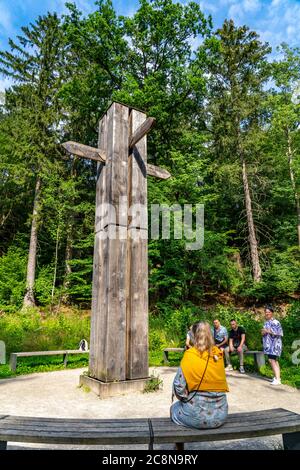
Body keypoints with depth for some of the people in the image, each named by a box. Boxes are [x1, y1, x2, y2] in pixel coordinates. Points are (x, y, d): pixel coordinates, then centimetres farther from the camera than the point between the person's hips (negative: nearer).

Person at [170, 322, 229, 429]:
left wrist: (186, 398, 6)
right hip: (220, 414, 5)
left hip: (198, 416, -4)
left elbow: (179, 386, -14)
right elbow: (220, 383, 7)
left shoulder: (189, 356, -16)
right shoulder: (218, 355, -3)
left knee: (174, 408, 26)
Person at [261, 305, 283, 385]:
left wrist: (269, 331, -21)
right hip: (269, 344, 9)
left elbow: (280, 333, -19)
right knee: (274, 361, 16)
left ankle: (277, 379, -13)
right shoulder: (266, 322, 13)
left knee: (272, 360, -14)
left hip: (274, 344, -9)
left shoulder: (275, 322, -14)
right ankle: (277, 377, 26)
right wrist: (263, 332, 3)